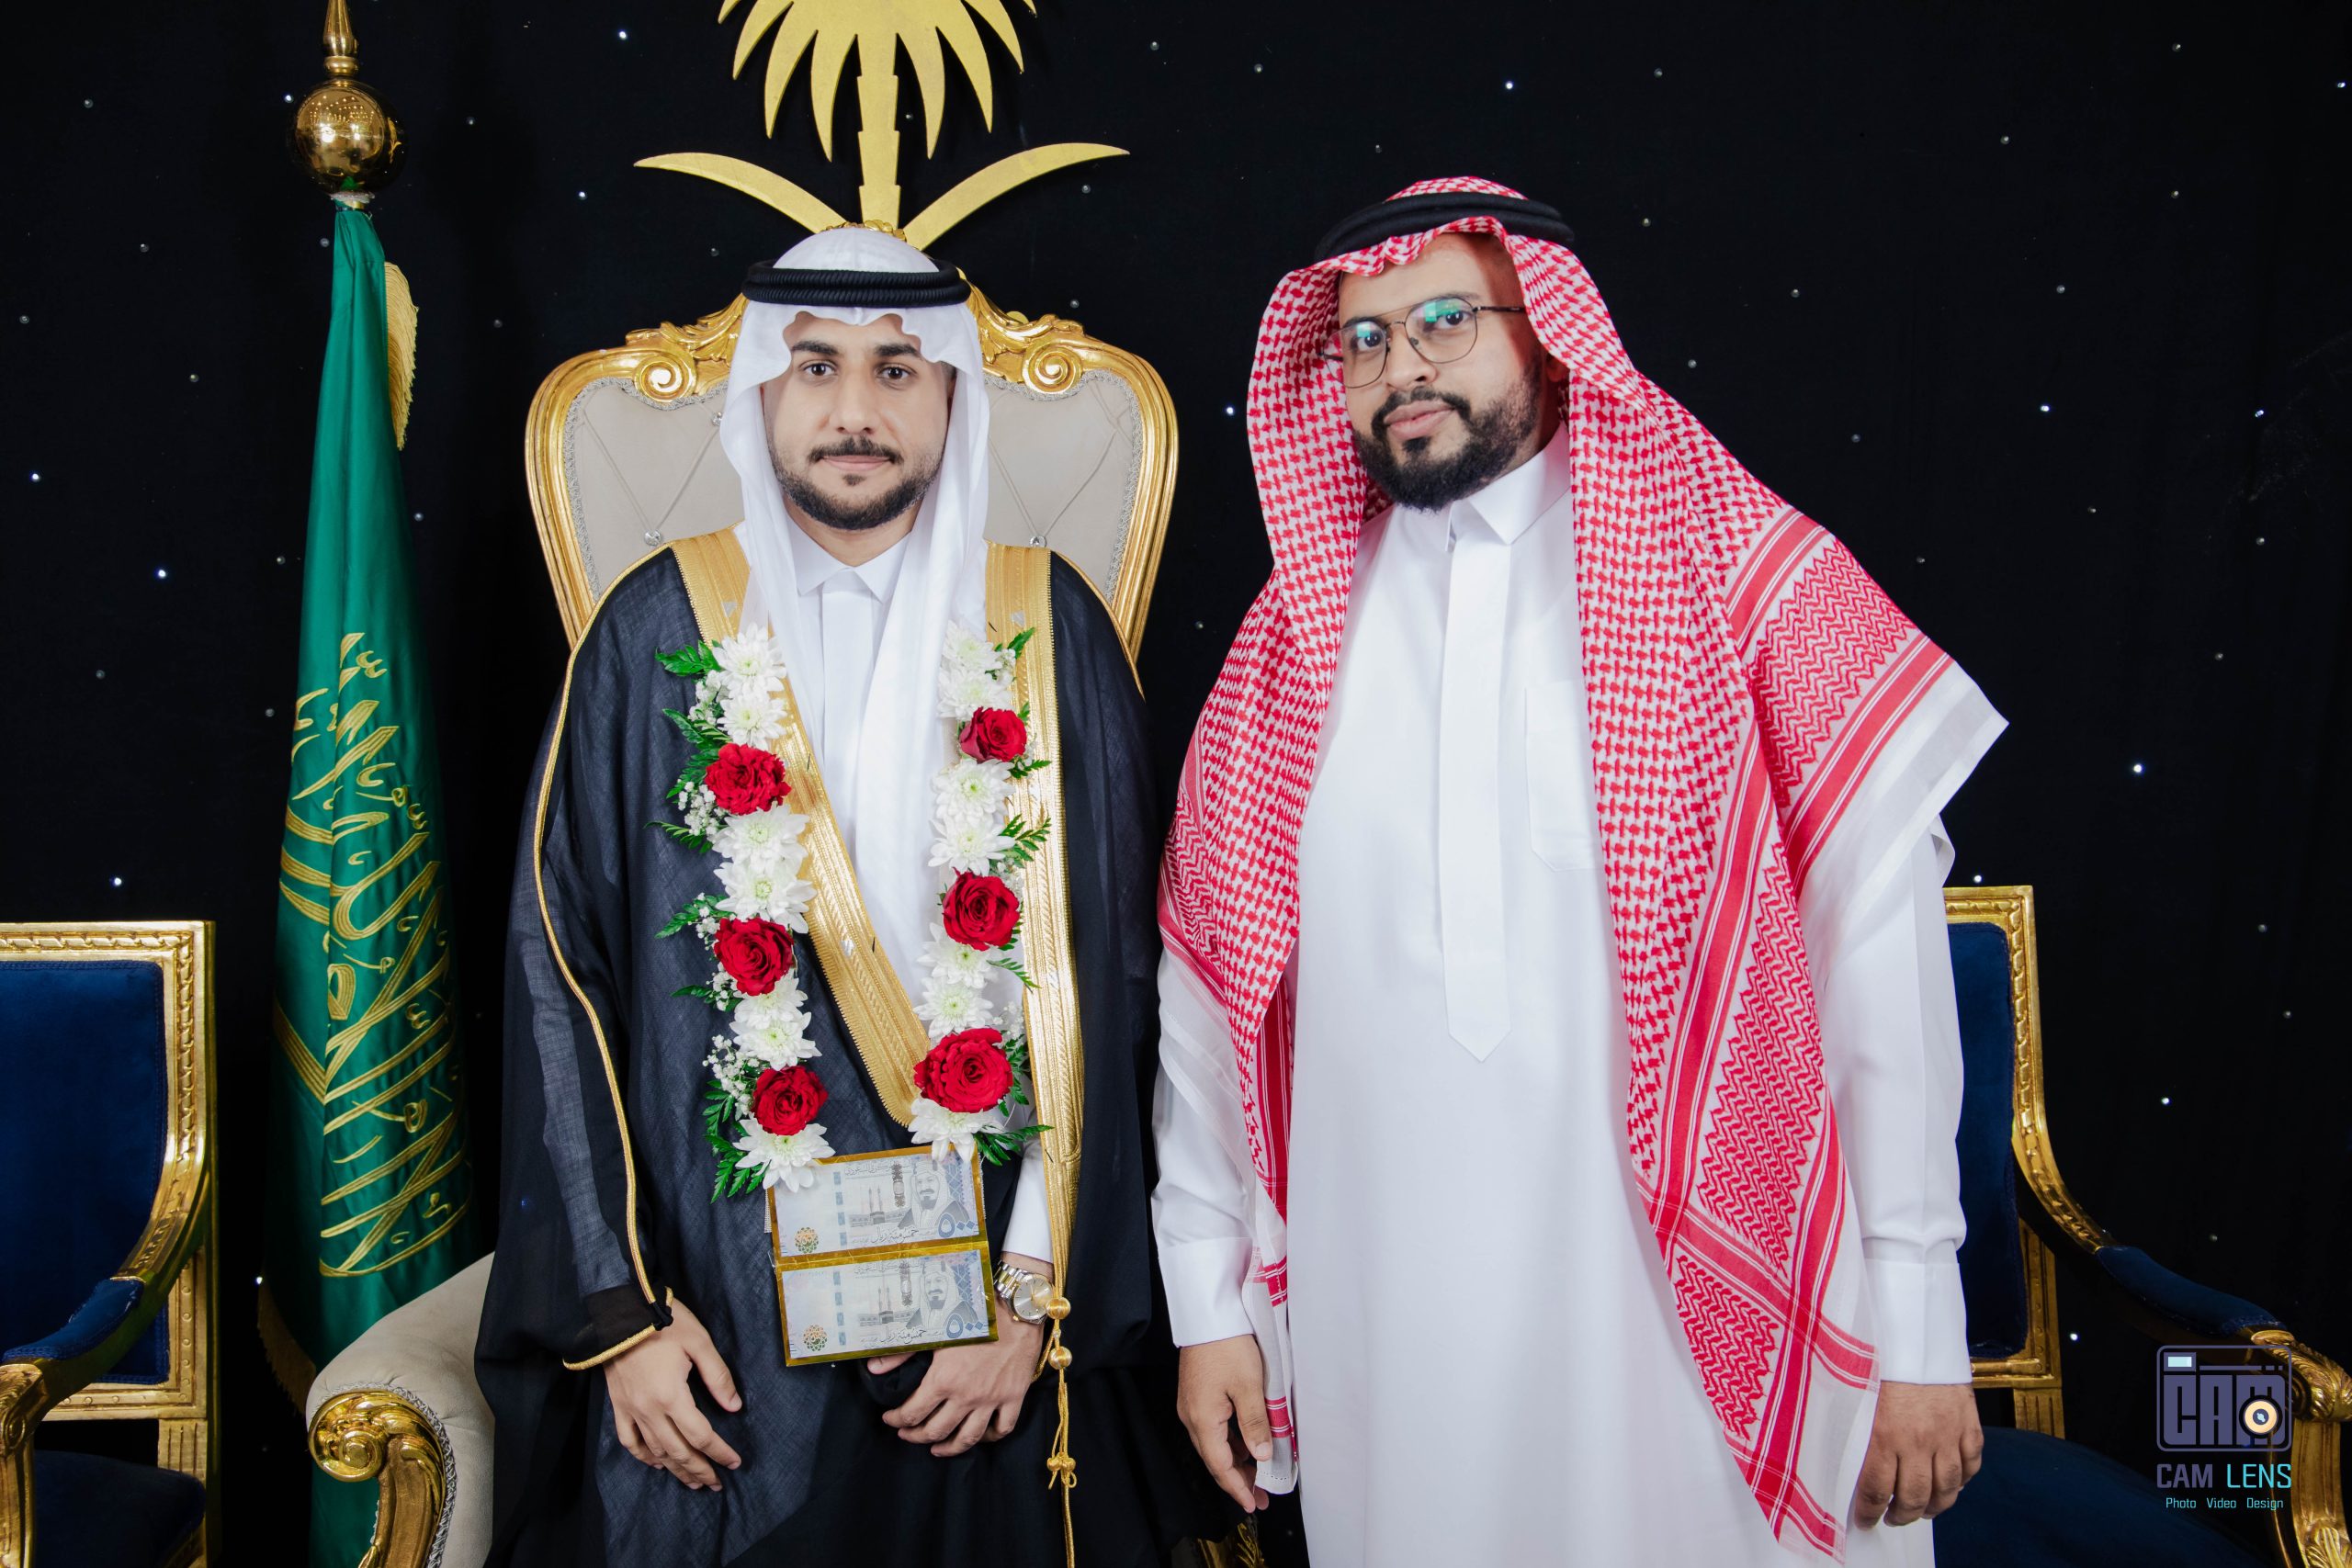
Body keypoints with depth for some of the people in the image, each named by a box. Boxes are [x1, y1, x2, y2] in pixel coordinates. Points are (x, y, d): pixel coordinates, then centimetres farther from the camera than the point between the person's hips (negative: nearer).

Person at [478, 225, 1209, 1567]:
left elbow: (1107, 984, -3)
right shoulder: (658, 633, -1)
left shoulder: (1046, 631, -1)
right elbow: (562, 977, -1)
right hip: (716, 1310, 0)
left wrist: (1037, 1296, -8)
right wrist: (617, 1306, -5)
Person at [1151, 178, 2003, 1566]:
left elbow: (1880, 958, -7)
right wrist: (1213, 1302, 6)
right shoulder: (1296, 643, 5)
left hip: (1697, 1319, -2)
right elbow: (1211, 981, 6)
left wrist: (1919, 1334, -8)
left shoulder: (1742, 583, -3)